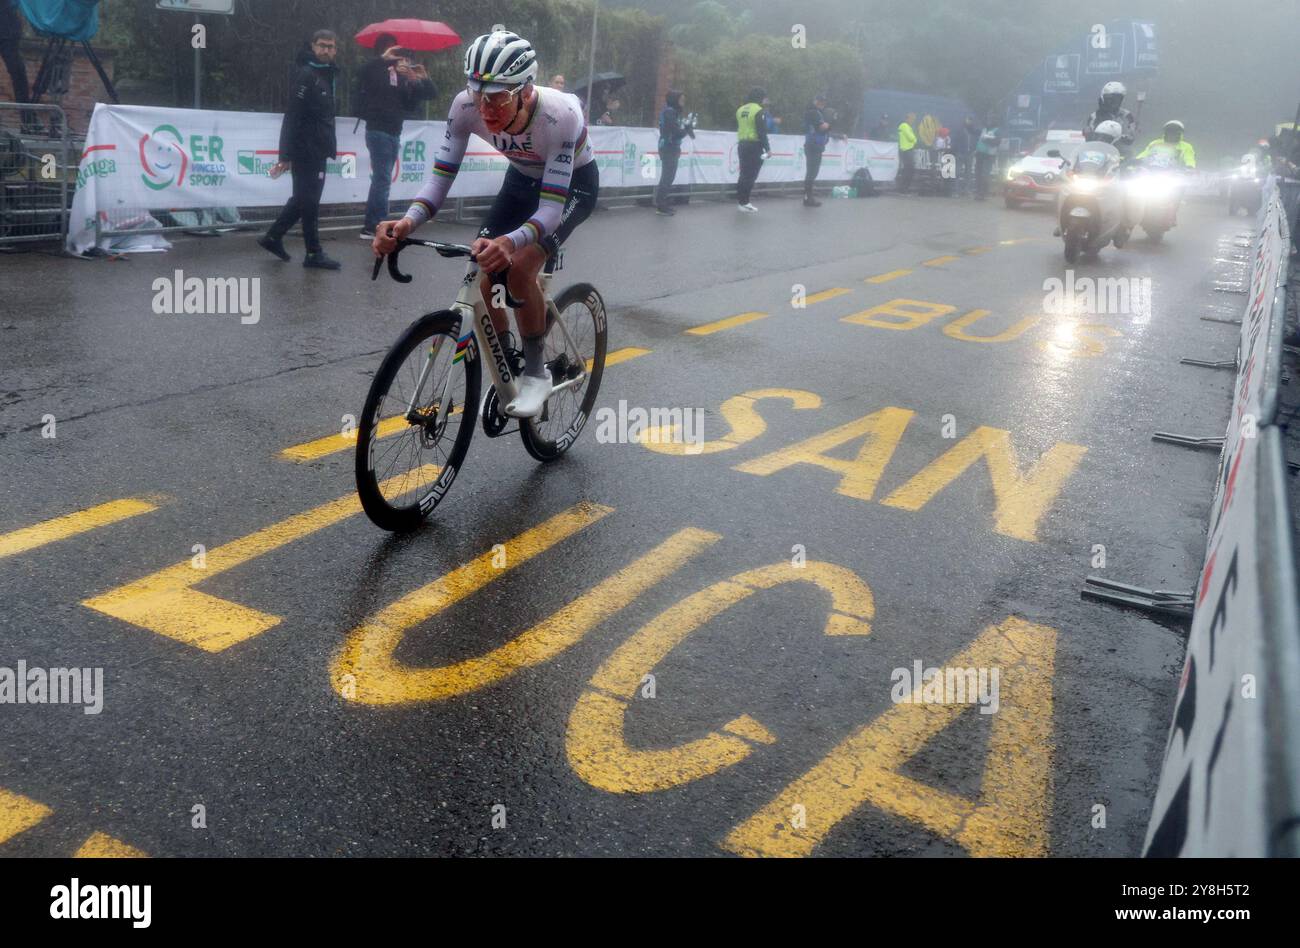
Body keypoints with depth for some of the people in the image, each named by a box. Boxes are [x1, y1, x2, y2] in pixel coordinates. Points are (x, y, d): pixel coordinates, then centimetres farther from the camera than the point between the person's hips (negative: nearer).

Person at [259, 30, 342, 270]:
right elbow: (292, 117, -18)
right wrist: (285, 156, -22)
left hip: (317, 151, 9)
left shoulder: (327, 75, 15)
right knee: (309, 201, -2)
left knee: (302, 199, 15)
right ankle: (314, 254, 4)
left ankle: (273, 238, 25)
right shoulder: (307, 75, -12)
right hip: (306, 150, -9)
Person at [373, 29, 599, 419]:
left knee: (518, 267, -28)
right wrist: (408, 221, -43)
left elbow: (551, 206, -39)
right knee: (484, 276, -7)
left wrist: (510, 242, -59)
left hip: (572, 184, -5)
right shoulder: (466, 107, -27)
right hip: (522, 179, 5)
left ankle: (536, 371, -7)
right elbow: (441, 177, -22)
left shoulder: (559, 115, -39)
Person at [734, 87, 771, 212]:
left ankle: (740, 200, 16)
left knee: (744, 174, 14)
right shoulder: (759, 111, -12)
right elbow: (762, 132, -16)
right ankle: (744, 203, -4)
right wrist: (767, 148, -13)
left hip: (742, 145, 7)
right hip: (754, 146, -7)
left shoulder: (740, 110, 11)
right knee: (751, 175, -4)